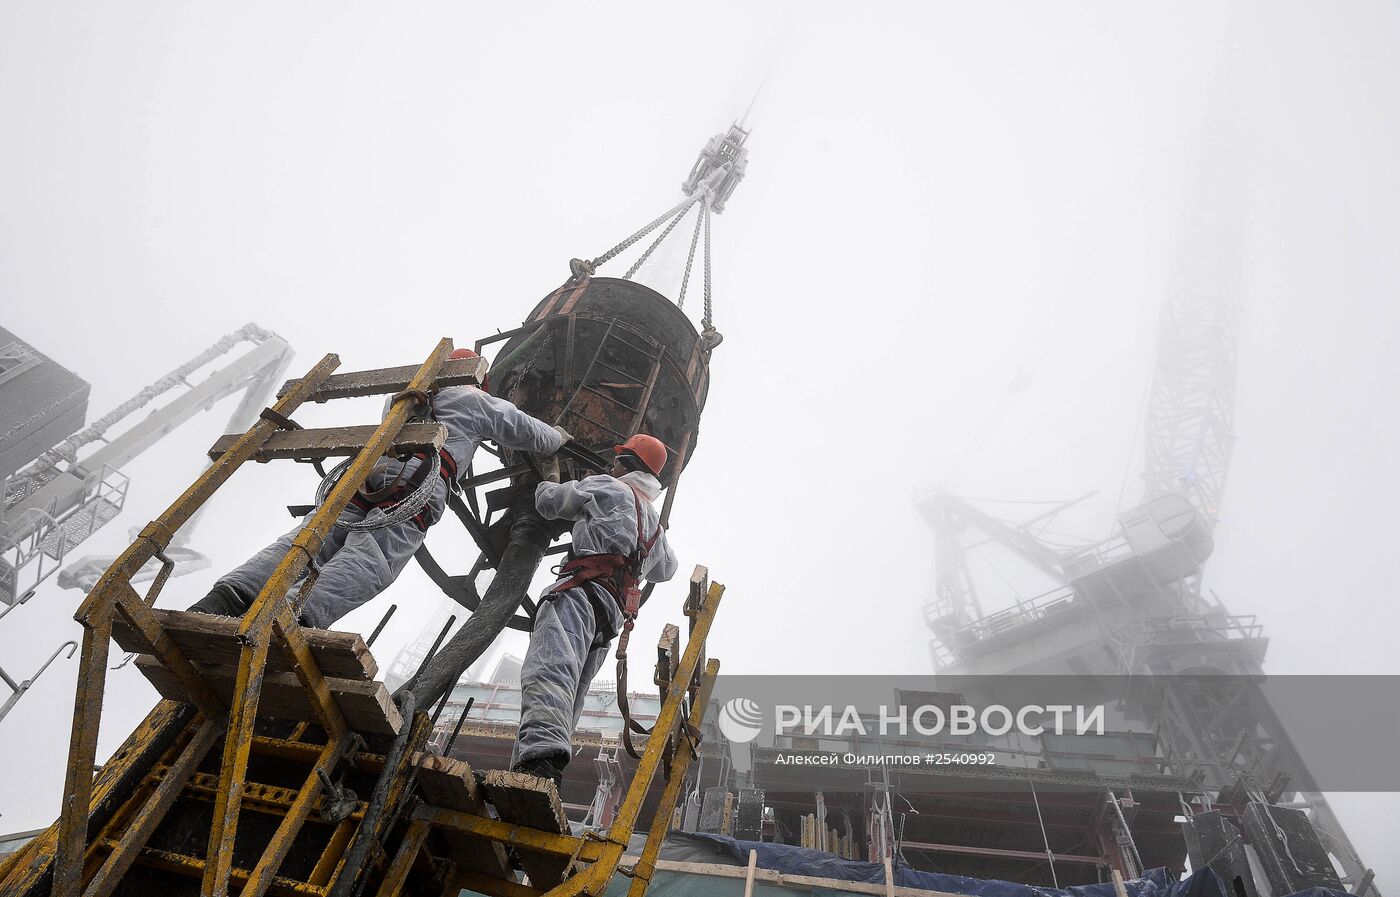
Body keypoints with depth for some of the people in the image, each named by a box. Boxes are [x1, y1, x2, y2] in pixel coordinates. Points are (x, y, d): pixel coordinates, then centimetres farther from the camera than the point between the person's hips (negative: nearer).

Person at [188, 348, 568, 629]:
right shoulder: (478, 401, 25)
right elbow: (532, 435, 31)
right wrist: (560, 437, 52)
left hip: (365, 468, 6)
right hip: (417, 479, -5)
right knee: (368, 562, -23)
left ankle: (225, 598, -31)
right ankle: (293, 615, -46)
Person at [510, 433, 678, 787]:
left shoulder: (608, 486, 13)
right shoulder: (655, 524, 34)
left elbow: (548, 502, 18)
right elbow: (666, 569, 51)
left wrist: (550, 479, 40)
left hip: (584, 588, -8)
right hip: (614, 612, 8)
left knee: (549, 668, -30)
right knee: (569, 699, 3)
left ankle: (541, 763, -52)